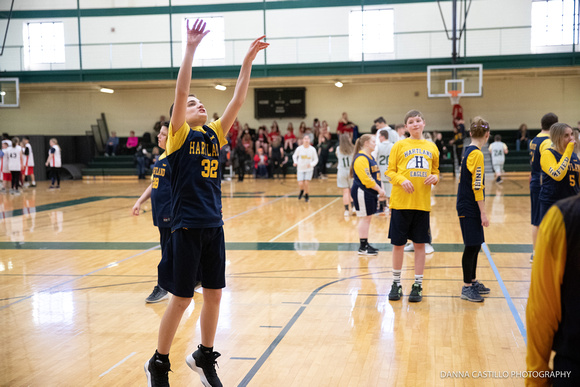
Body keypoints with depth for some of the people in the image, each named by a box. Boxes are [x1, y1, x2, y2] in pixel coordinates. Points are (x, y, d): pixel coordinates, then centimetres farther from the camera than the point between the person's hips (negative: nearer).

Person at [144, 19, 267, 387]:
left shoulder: (215, 134, 10)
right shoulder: (180, 135, -4)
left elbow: (238, 101, 2)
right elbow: (180, 91, -17)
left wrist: (247, 63, -5)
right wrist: (190, 49, -24)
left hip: (214, 226, 6)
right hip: (187, 226, -5)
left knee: (214, 294, 11)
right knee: (181, 298, 2)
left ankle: (204, 357, 29)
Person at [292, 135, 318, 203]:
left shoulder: (312, 149, -11)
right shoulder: (299, 148, -10)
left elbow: (316, 159, 0)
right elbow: (294, 156, 9)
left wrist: (311, 164, -18)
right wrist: (295, 162, -9)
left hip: (309, 169, 0)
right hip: (300, 169, 0)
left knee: (306, 183, -10)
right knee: (300, 184, -8)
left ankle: (306, 195, 19)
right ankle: (302, 191, 29)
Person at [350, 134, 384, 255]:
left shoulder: (370, 157, 17)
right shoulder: (361, 159, -17)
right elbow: (366, 178, -23)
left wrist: (378, 189, 12)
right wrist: (379, 189, -17)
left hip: (370, 193, 10)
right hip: (362, 193, -10)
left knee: (368, 218, 13)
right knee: (364, 218, -6)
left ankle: (366, 244, 21)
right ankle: (363, 247, 0)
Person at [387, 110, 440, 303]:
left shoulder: (431, 147, 10)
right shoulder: (399, 146, 1)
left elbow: (435, 170, 17)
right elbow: (390, 172, 0)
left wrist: (435, 177, -5)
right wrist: (401, 180, -18)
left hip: (422, 203, 2)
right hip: (401, 202, -2)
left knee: (420, 244, 6)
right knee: (398, 244, 5)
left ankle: (418, 285, 16)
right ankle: (396, 283, 20)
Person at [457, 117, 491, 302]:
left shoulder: (468, 151, 12)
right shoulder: (477, 154, -16)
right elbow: (477, 186, -20)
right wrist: (483, 213, -17)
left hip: (466, 206, 9)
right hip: (470, 208, -9)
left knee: (475, 245, 16)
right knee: (472, 246, -4)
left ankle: (472, 281, 27)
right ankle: (467, 288, 2)